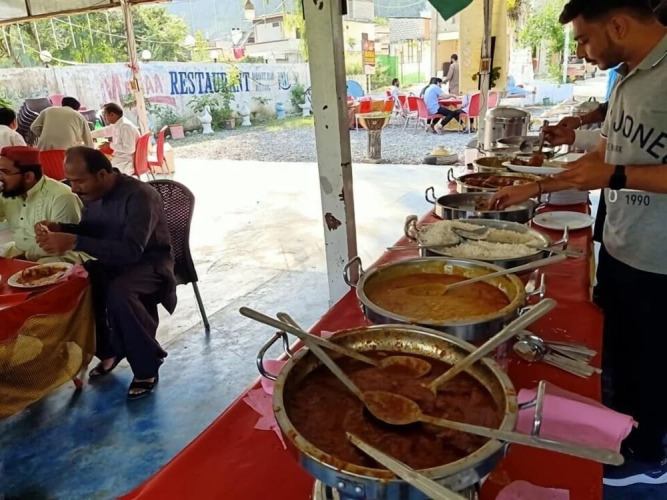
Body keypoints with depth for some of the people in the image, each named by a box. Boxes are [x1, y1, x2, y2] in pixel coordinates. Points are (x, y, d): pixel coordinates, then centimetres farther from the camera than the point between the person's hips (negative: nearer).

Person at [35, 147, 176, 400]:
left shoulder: (139, 196, -26)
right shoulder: (92, 194, -1)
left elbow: (131, 251, -35)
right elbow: (90, 230, 13)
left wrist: (74, 243, -38)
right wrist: (58, 228, -8)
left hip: (150, 263, -7)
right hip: (113, 261, 8)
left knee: (119, 293, -36)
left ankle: (147, 367, -13)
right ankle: (109, 350, 7)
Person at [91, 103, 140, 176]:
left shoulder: (126, 126, -20)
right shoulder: (116, 125, 9)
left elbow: (129, 149, -27)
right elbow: (103, 131, 28)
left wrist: (110, 145, -15)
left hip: (127, 163, -10)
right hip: (119, 159, 10)